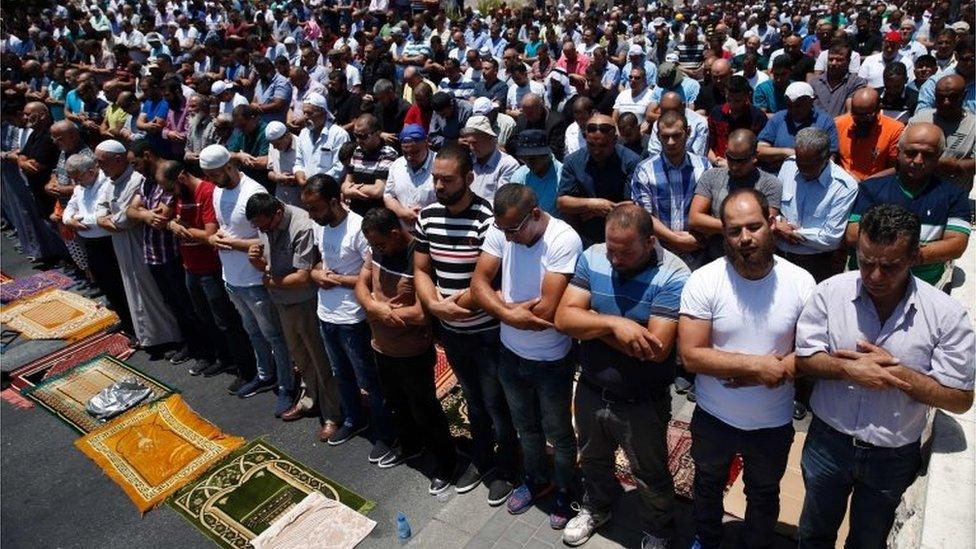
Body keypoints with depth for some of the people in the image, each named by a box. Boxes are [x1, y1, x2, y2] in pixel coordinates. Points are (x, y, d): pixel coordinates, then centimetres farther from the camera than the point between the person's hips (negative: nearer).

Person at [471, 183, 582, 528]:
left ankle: (564, 491, 43)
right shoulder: (500, 230, -11)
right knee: (525, 426, 25)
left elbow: (546, 310, -29)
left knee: (558, 432, 17)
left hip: (551, 360, -5)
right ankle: (537, 480, 50)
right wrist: (510, 314, -26)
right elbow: (478, 282, -11)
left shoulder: (564, 240, -27)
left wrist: (504, 306, -14)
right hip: (510, 354, 5)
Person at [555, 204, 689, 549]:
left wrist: (589, 322, -22)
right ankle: (596, 508, 59)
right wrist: (614, 323, -30)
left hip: (643, 403, -4)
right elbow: (563, 318, -15)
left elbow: (655, 349, -30)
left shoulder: (672, 276, -23)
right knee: (592, 460, 29)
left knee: (651, 477, 20)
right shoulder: (592, 258, -9)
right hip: (591, 391, 4)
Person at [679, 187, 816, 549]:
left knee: (764, 496, 24)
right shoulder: (703, 281, -20)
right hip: (714, 417, 0)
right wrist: (756, 365, -26)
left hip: (774, 422, 1)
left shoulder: (800, 282, -14)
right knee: (708, 486, 26)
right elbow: (691, 356, -23)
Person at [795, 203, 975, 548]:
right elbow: (804, 358, -9)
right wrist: (848, 368, -26)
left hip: (893, 457, 0)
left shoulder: (946, 315, -17)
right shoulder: (831, 292, -15)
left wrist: (895, 371, -25)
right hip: (828, 442, 0)